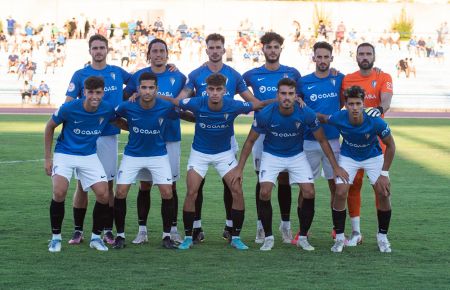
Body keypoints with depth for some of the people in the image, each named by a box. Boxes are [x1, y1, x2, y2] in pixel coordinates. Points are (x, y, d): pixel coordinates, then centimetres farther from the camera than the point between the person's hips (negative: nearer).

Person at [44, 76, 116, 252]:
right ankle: (56, 237, -4)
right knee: (59, 192, -24)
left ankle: (96, 237, 11)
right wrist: (47, 157, -1)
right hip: (64, 154, -3)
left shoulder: (108, 110, -12)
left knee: (103, 194, -10)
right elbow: (50, 127, -2)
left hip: (89, 156, 3)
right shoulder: (68, 109, -20)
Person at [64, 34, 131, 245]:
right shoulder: (80, 75, 3)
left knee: (108, 184, 2)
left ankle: (108, 231, 9)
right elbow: (68, 104, 0)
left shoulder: (117, 73, 9)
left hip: (109, 135, 1)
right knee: (82, 184, 1)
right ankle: (78, 231, 9)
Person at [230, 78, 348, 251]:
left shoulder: (306, 114, -22)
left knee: (309, 193, -14)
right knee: (265, 193, -20)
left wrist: (335, 167, -9)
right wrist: (240, 168, -10)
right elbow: (250, 141, -8)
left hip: (297, 156, 1)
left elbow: (322, 141, -8)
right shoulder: (265, 115, -23)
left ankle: (303, 237, 5)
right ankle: (268, 237, -1)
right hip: (271, 155, -1)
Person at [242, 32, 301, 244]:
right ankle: (261, 226, 7)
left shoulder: (292, 74, 6)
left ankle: (286, 225, 10)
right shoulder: (252, 75, 5)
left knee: (284, 179, 2)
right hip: (261, 131, 0)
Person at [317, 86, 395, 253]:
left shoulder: (376, 122, -32)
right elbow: (322, 117, -3)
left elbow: (390, 146, -16)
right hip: (348, 157, 1)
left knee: (383, 193, -13)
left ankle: (382, 236, 8)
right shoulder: (339, 118, -29)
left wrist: (384, 173, -16)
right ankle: (339, 238, 2)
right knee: (340, 193, -15)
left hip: (373, 157, -1)